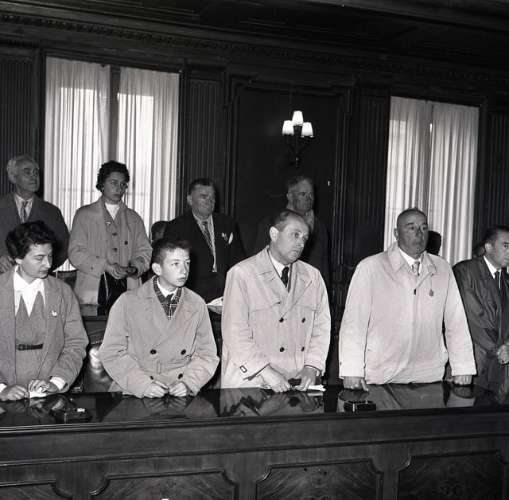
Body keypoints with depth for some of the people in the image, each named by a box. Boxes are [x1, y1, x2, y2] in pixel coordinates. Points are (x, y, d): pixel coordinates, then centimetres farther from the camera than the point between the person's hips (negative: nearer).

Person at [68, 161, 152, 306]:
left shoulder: (134, 219, 19)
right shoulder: (84, 214, 9)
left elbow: (145, 251, 12)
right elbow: (75, 253, 0)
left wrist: (135, 267, -10)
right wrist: (106, 266, -12)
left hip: (127, 289, 2)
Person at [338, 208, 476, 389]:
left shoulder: (442, 269, 6)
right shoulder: (370, 267, -6)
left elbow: (456, 322, 7)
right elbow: (354, 321, -9)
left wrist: (463, 369, 4)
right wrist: (352, 371, -14)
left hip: (430, 377, 3)